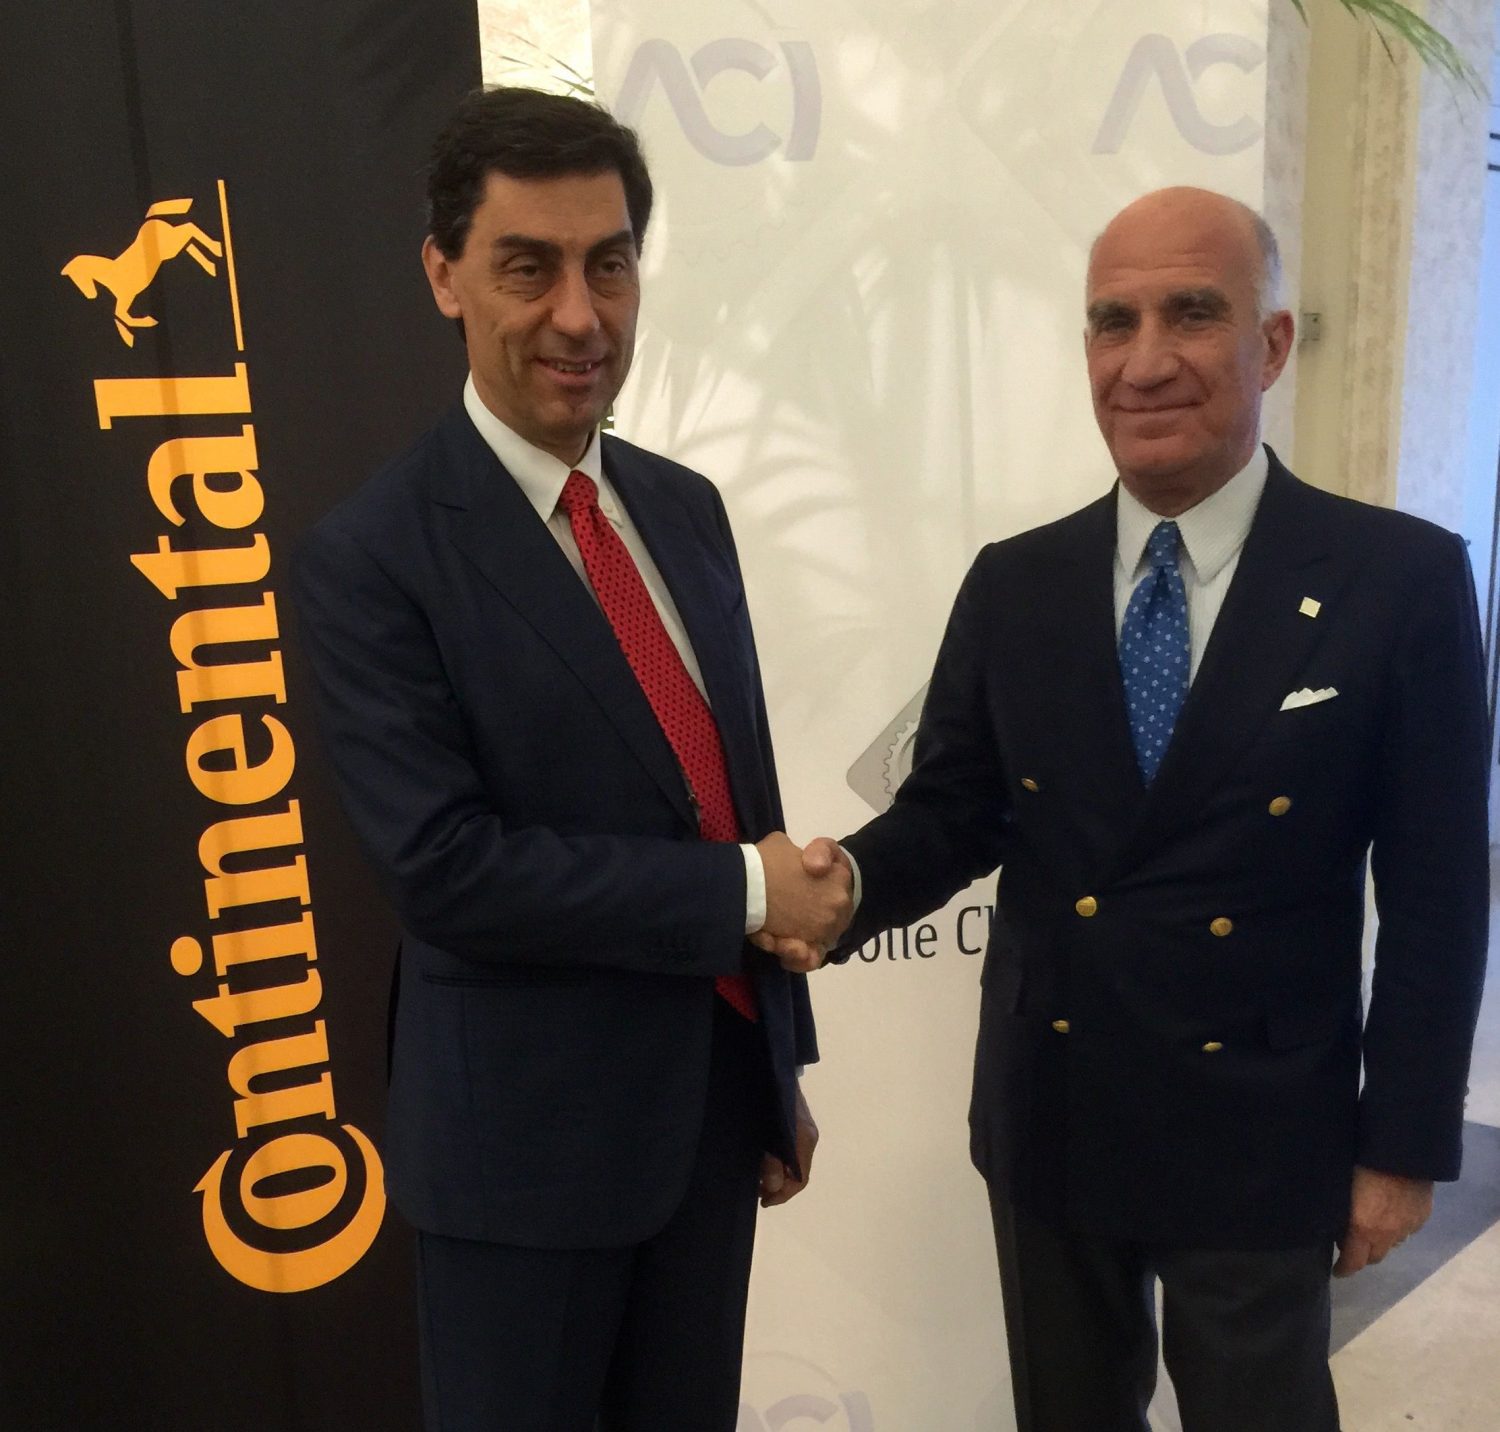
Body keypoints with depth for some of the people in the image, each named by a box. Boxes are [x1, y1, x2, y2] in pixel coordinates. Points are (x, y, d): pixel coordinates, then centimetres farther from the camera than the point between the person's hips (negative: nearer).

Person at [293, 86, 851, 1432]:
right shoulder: (375, 554, -15)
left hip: (716, 1099, 6)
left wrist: (781, 1059, 11)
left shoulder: (686, 509, 4)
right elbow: (444, 864, -21)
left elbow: (742, 787, 7)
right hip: (526, 1134, -5)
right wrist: (741, 892, -16)